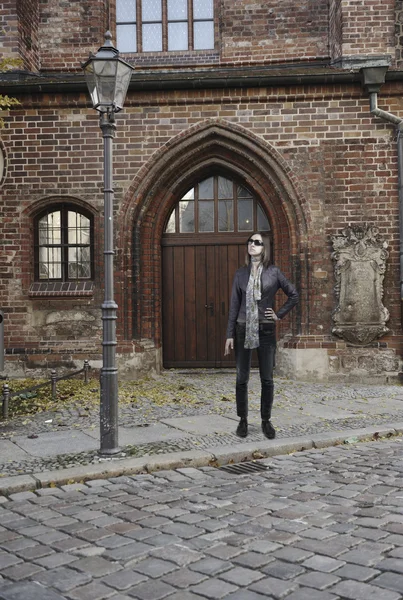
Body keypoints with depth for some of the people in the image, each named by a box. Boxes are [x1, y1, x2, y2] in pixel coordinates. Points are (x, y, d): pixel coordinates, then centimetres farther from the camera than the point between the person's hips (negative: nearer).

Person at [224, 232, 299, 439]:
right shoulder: (241, 273, 4)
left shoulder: (274, 272, -1)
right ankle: (243, 420, 18)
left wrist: (279, 314, 0)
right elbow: (234, 305, 5)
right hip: (243, 329, 1)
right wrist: (230, 335, 1)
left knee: (267, 379, 4)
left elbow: (294, 295, 8)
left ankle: (266, 421, 16)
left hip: (266, 330, -1)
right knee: (242, 378, 5)